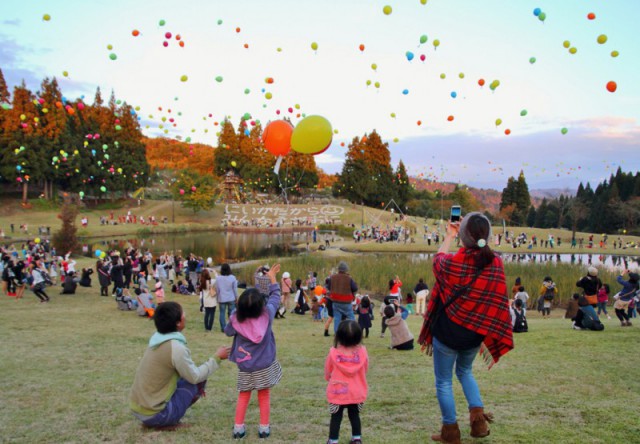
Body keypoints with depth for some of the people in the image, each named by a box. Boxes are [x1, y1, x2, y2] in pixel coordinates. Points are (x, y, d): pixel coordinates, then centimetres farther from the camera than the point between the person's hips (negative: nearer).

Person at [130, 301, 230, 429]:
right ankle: (169, 419, -2)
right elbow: (195, 377, -9)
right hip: (153, 415, -8)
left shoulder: (157, 339, 4)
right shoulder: (176, 347, -21)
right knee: (200, 380, 0)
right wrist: (217, 358, 0)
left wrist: (196, 385, 17)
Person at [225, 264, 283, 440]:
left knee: (243, 397, 16)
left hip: (245, 367, 0)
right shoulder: (267, 314, -17)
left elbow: (228, 332, 2)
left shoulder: (236, 319, -19)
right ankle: (264, 428, 19)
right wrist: (272, 277, 8)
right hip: (265, 366, 0)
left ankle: (238, 428, 18)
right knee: (264, 397, 13)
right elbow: (275, 297, 0)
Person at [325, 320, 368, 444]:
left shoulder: (333, 353, -18)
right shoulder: (362, 352, -14)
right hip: (357, 393, 2)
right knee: (354, 415, 19)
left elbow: (327, 372, -2)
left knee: (336, 417, 12)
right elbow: (365, 370, 3)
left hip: (337, 393, -2)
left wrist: (329, 379, 21)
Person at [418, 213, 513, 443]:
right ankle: (478, 417, 15)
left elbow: (437, 259, 8)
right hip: (475, 333, 4)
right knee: (465, 372, 30)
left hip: (447, 331, -4)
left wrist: (449, 236, 24)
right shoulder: (496, 263, -10)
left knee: (444, 381, 14)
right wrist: (489, 338, 7)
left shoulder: (452, 261, -18)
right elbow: (497, 302, -2)